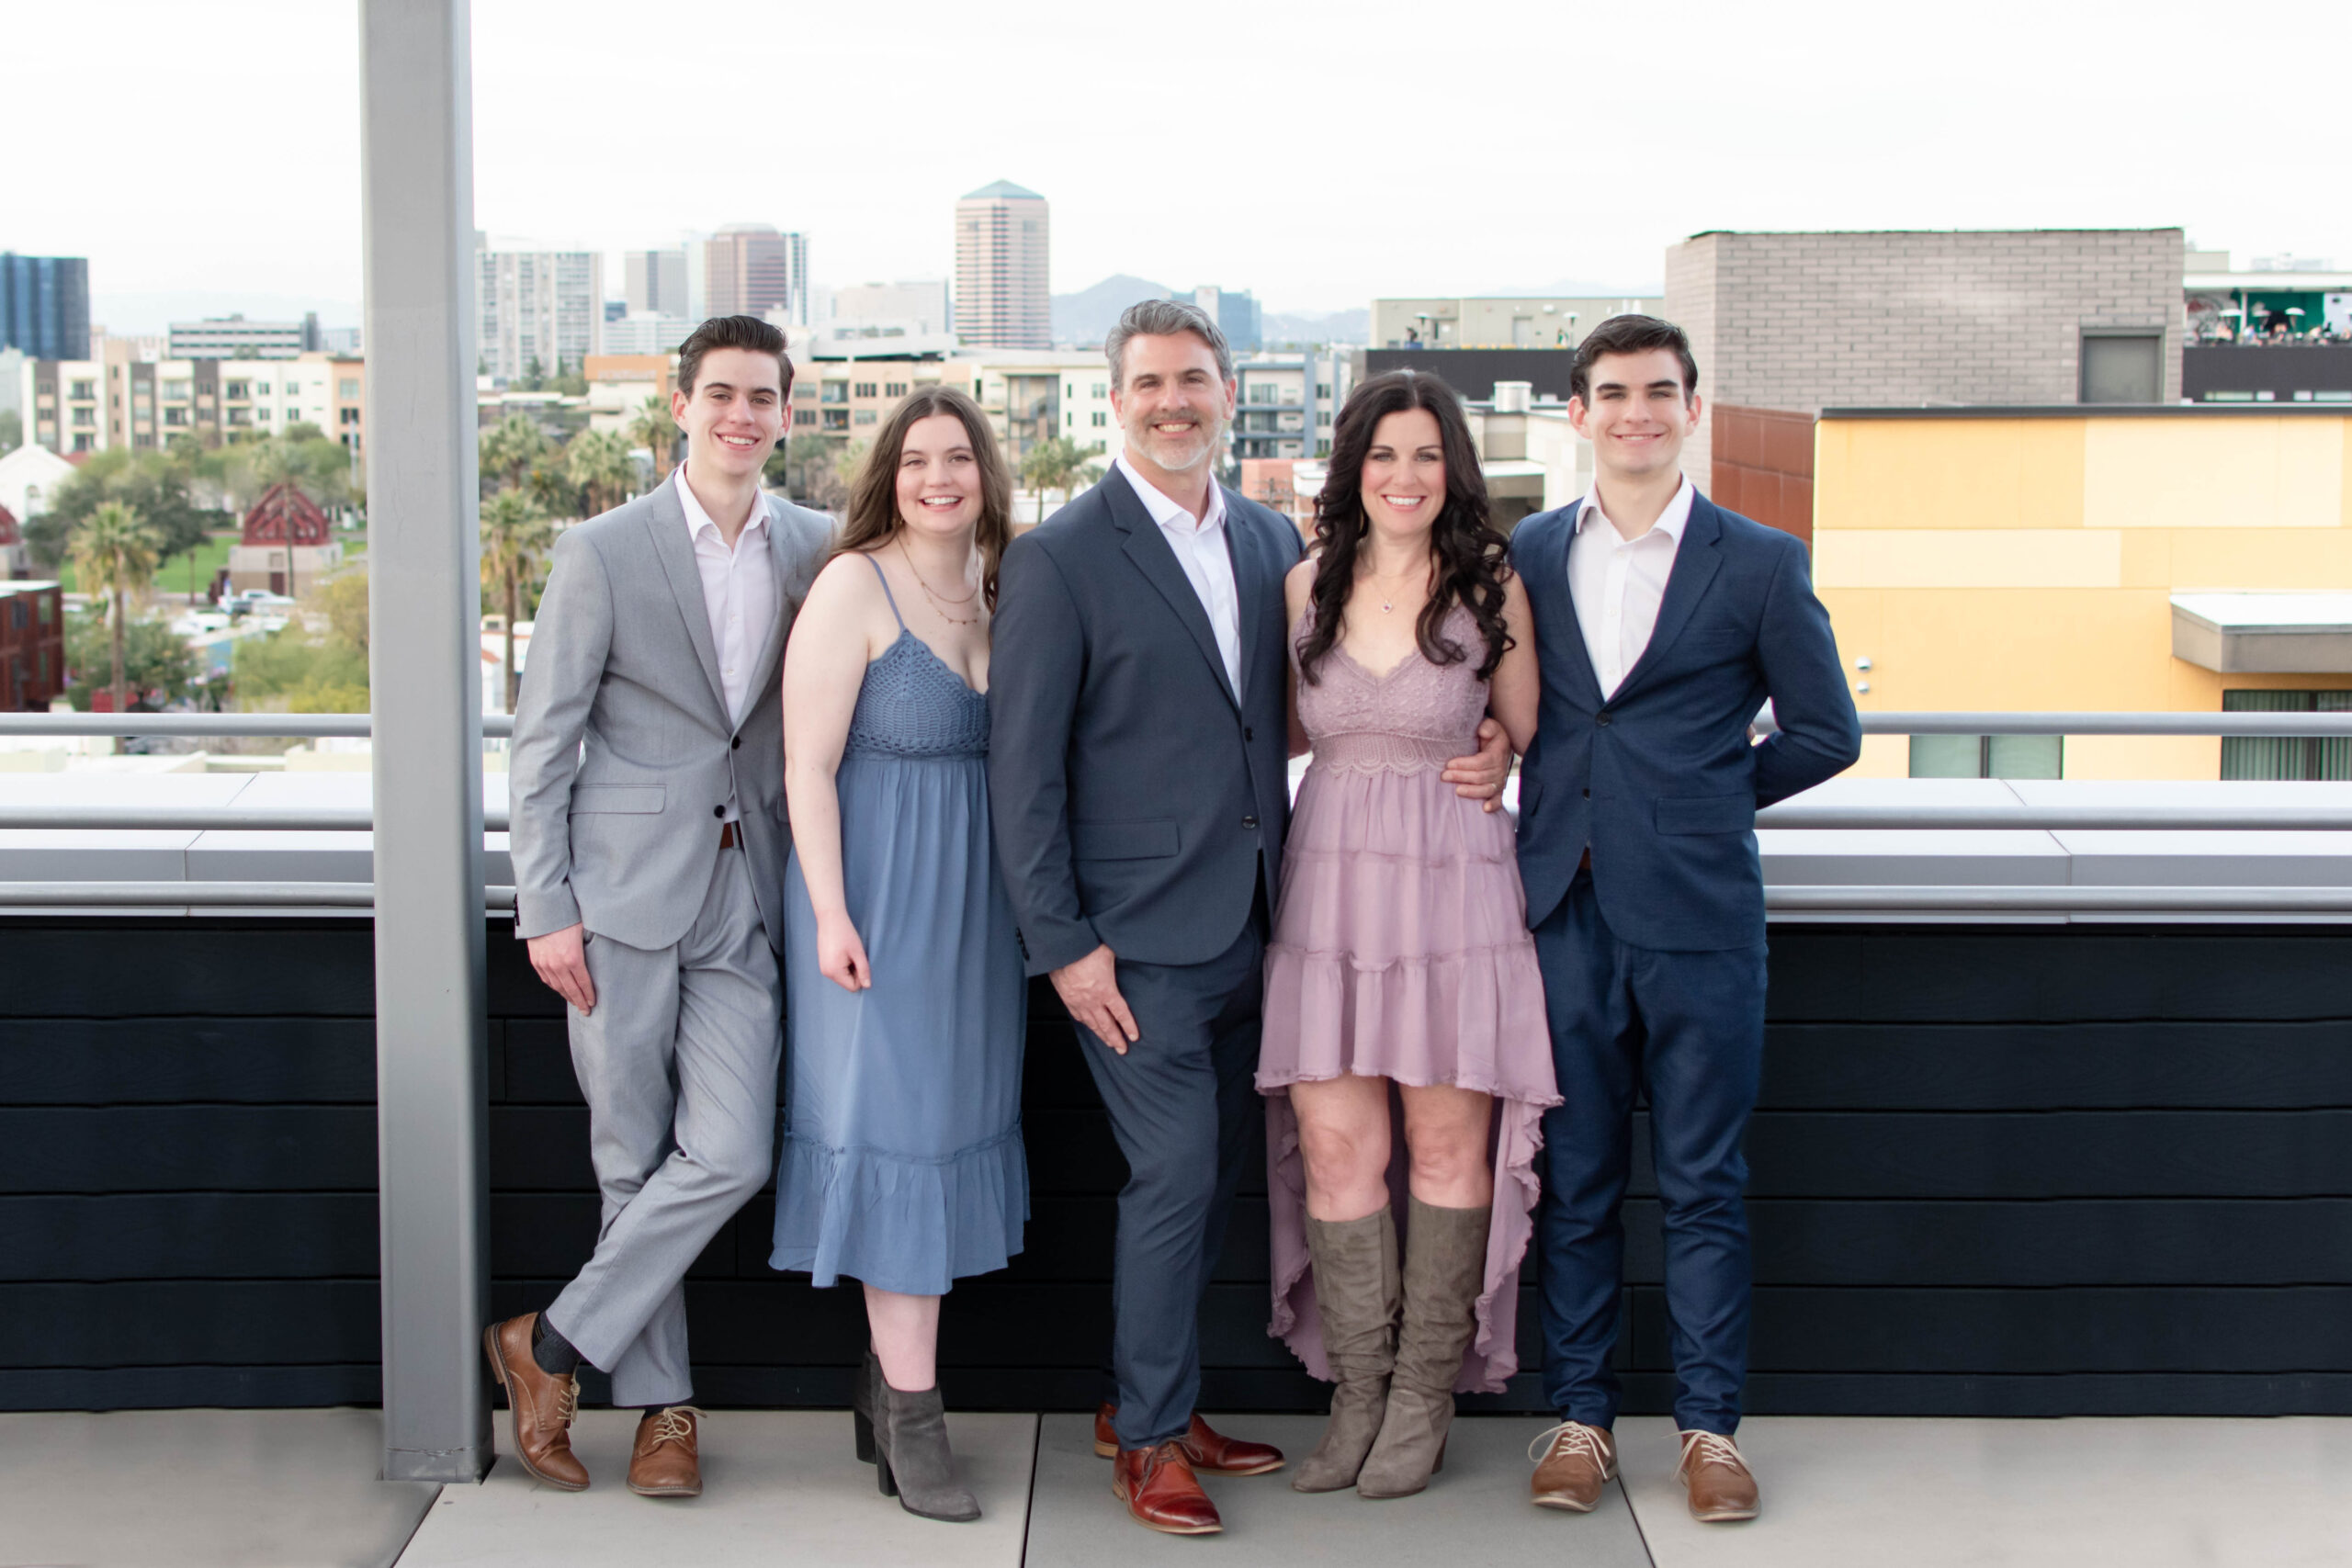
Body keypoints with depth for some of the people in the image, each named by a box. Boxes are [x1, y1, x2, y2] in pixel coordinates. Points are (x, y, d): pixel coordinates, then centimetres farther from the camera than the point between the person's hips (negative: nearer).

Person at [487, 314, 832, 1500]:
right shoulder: (603, 552, -2)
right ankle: (661, 1402, 18)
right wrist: (545, 907, -7)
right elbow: (541, 743, -1)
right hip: (624, 894, -3)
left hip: (744, 899, 3)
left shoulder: (816, 550, 7)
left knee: (729, 1155, -7)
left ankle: (554, 1345, 9)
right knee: (632, 1162, 4)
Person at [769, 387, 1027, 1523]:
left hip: (975, 896, 7)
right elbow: (808, 767, -13)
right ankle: (911, 1416, 3)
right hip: (880, 894, -7)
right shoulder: (854, 587, -10)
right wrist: (831, 916, -18)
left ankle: (890, 1384, 23)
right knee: (895, 1123, -3)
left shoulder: (997, 590, 8)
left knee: (950, 1120, 11)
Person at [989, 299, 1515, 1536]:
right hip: (1137, 933, -6)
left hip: (1247, 924, 6)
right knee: (1175, 1173, -6)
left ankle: (1144, 1397, 29)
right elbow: (1021, 767, -9)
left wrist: (1475, 741, 0)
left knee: (1214, 1171, 13)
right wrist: (1062, 944, -13)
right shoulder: (1060, 558, -7)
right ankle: (1150, 1437, 11)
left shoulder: (1272, 542, 11)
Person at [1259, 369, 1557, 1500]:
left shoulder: (1492, 587, 0)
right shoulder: (1307, 584, 8)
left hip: (1454, 876, -2)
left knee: (1446, 1142, 3)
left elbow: (1528, 738, 7)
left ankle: (1425, 1394, 14)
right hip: (1330, 872, 2)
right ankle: (1359, 1393, 11)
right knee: (1335, 1143, -2)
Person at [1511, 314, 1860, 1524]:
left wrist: (1709, 796, 6)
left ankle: (1709, 1424, 15)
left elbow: (1826, 732, 7)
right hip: (1563, 909, 2)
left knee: (1702, 1185, 4)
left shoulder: (1760, 564, 1)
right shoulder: (1525, 555, 9)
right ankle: (1580, 1413, 19)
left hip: (1697, 913, -2)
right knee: (1573, 1182, 8)